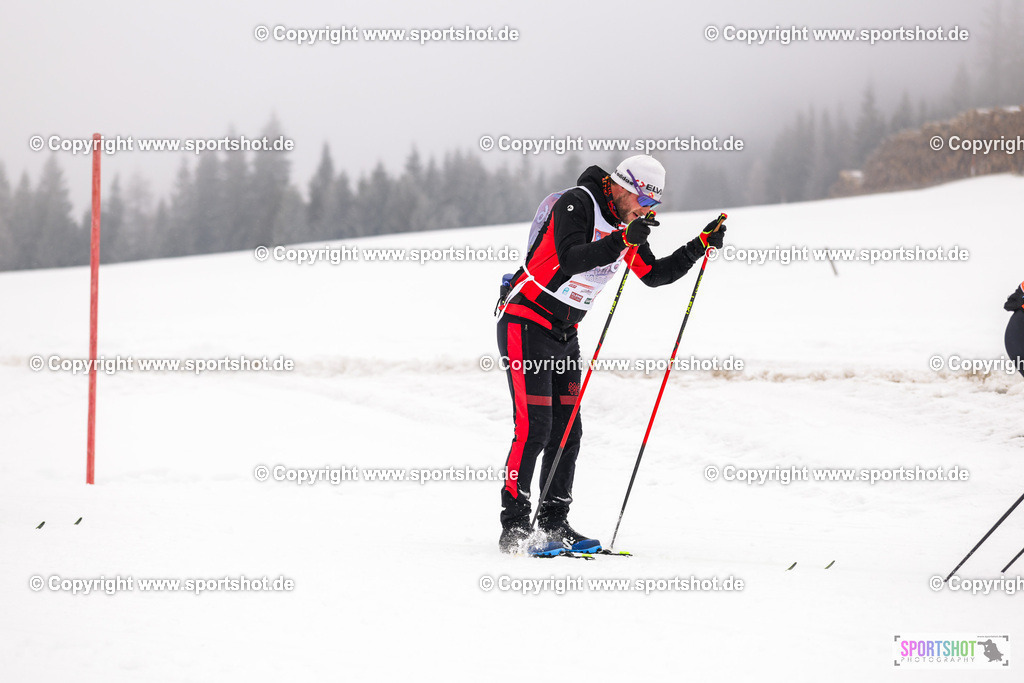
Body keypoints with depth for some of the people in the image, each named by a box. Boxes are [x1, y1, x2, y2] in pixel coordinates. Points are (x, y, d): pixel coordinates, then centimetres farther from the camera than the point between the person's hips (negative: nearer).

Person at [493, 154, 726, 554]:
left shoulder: (625, 224, 7)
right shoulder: (576, 204, -17)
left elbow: (654, 275, 13)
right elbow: (570, 259, -32)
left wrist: (699, 247, 2)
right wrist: (623, 240, -41)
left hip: (564, 333, 9)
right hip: (525, 325, -8)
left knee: (567, 429, 5)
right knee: (534, 428, -13)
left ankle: (554, 523, 12)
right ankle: (514, 528, -9)